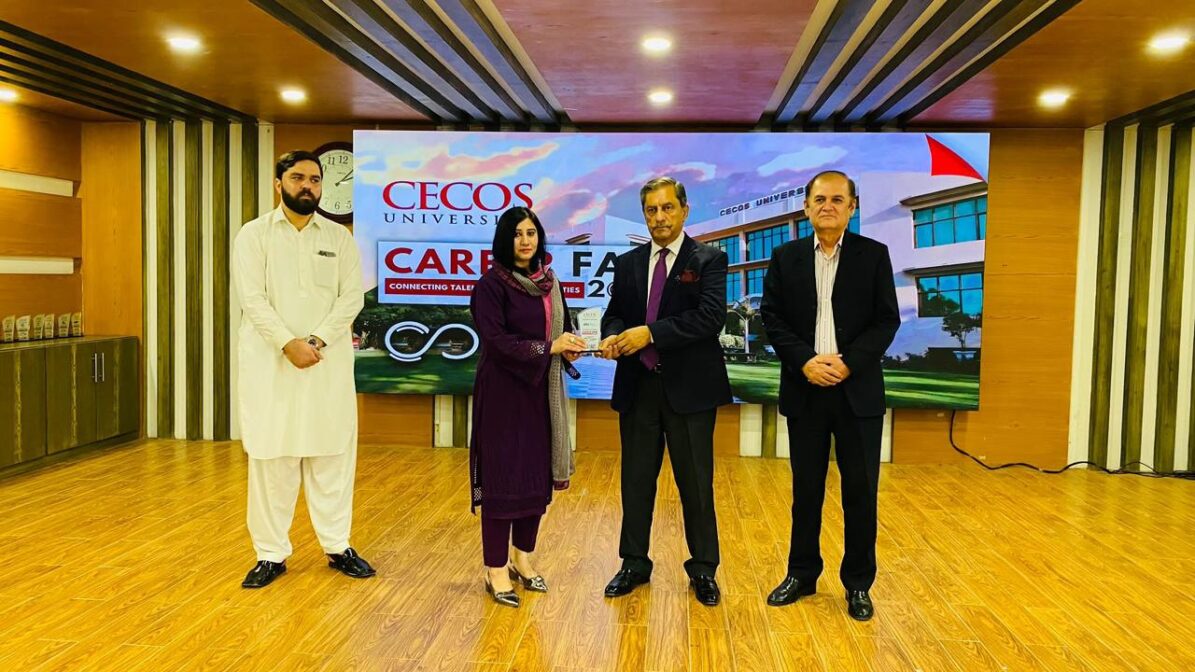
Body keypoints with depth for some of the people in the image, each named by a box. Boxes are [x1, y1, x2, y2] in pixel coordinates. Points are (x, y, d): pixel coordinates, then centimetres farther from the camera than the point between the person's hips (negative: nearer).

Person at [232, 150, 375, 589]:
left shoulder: (339, 237, 8)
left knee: (332, 455, 6)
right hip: (270, 361, -1)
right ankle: (271, 554, 14)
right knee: (270, 458, 3)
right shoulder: (254, 234, 3)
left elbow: (352, 297, -1)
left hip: (328, 361, 2)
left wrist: (316, 341, -13)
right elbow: (252, 297, -7)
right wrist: (288, 344, -18)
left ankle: (337, 547, 18)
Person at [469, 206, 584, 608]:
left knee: (538, 474, 11)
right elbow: (495, 341, -17)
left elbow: (562, 326, 14)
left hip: (541, 391, 6)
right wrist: (549, 347, -20)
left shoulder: (548, 281, 10)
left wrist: (569, 347, -9)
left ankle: (523, 559, 26)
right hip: (504, 392, -6)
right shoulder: (492, 284, -10)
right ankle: (496, 570, 10)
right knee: (502, 477, -1)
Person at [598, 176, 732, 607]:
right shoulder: (627, 264, 11)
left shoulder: (709, 260, -3)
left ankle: (703, 570, 22)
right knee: (636, 479, 12)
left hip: (689, 389, -4)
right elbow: (614, 312, 13)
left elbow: (711, 317, -15)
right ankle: (634, 563, 28)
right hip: (637, 387, 4)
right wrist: (613, 336, -11)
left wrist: (650, 333, -20)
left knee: (696, 483, 6)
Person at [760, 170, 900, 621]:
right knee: (806, 488, 11)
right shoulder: (786, 257, 5)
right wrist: (805, 361, -12)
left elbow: (887, 320, -2)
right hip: (805, 389, 1)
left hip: (858, 390, -1)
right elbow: (771, 317, 1)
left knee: (861, 490, 5)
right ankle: (802, 574, 26)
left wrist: (847, 363, -15)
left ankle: (858, 584, 20)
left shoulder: (874, 254, 1)